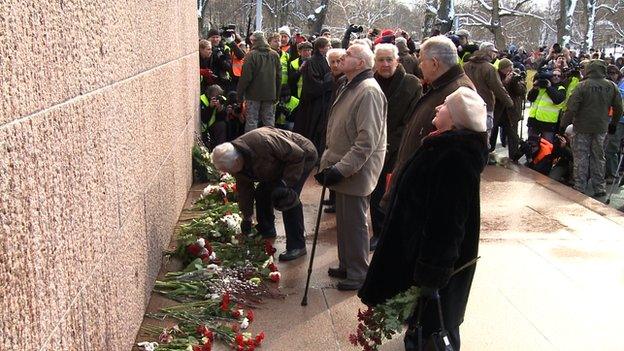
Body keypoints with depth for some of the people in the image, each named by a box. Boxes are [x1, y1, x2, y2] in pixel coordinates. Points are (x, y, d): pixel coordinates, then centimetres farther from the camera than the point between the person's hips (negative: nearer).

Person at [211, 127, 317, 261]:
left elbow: (297, 155, -31)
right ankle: (266, 230, 28)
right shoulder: (237, 163, -12)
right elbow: (244, 188, 3)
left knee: (289, 199, -21)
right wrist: (246, 217, 9)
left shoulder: (262, 142, -40)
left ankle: (297, 245, -12)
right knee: (262, 193, 5)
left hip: (303, 156, -8)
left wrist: (286, 184, -31)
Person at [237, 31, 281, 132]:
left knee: (251, 121, 3)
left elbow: (246, 76, -12)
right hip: (270, 94, 4)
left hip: (254, 94, -4)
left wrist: (240, 93, -2)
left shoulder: (251, 55, -12)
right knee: (269, 121, 10)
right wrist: (277, 95, 15)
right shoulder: (274, 55, 3)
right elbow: (279, 76, 8)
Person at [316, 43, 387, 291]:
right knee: (343, 221, 19)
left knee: (354, 223, 2)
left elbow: (367, 141, -25)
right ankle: (346, 266, 34)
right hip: (342, 168, 9)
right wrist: (329, 161, 17)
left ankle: (359, 275, 17)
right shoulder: (350, 87, 13)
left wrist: (341, 168, -25)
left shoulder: (369, 92, -20)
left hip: (357, 172, -9)